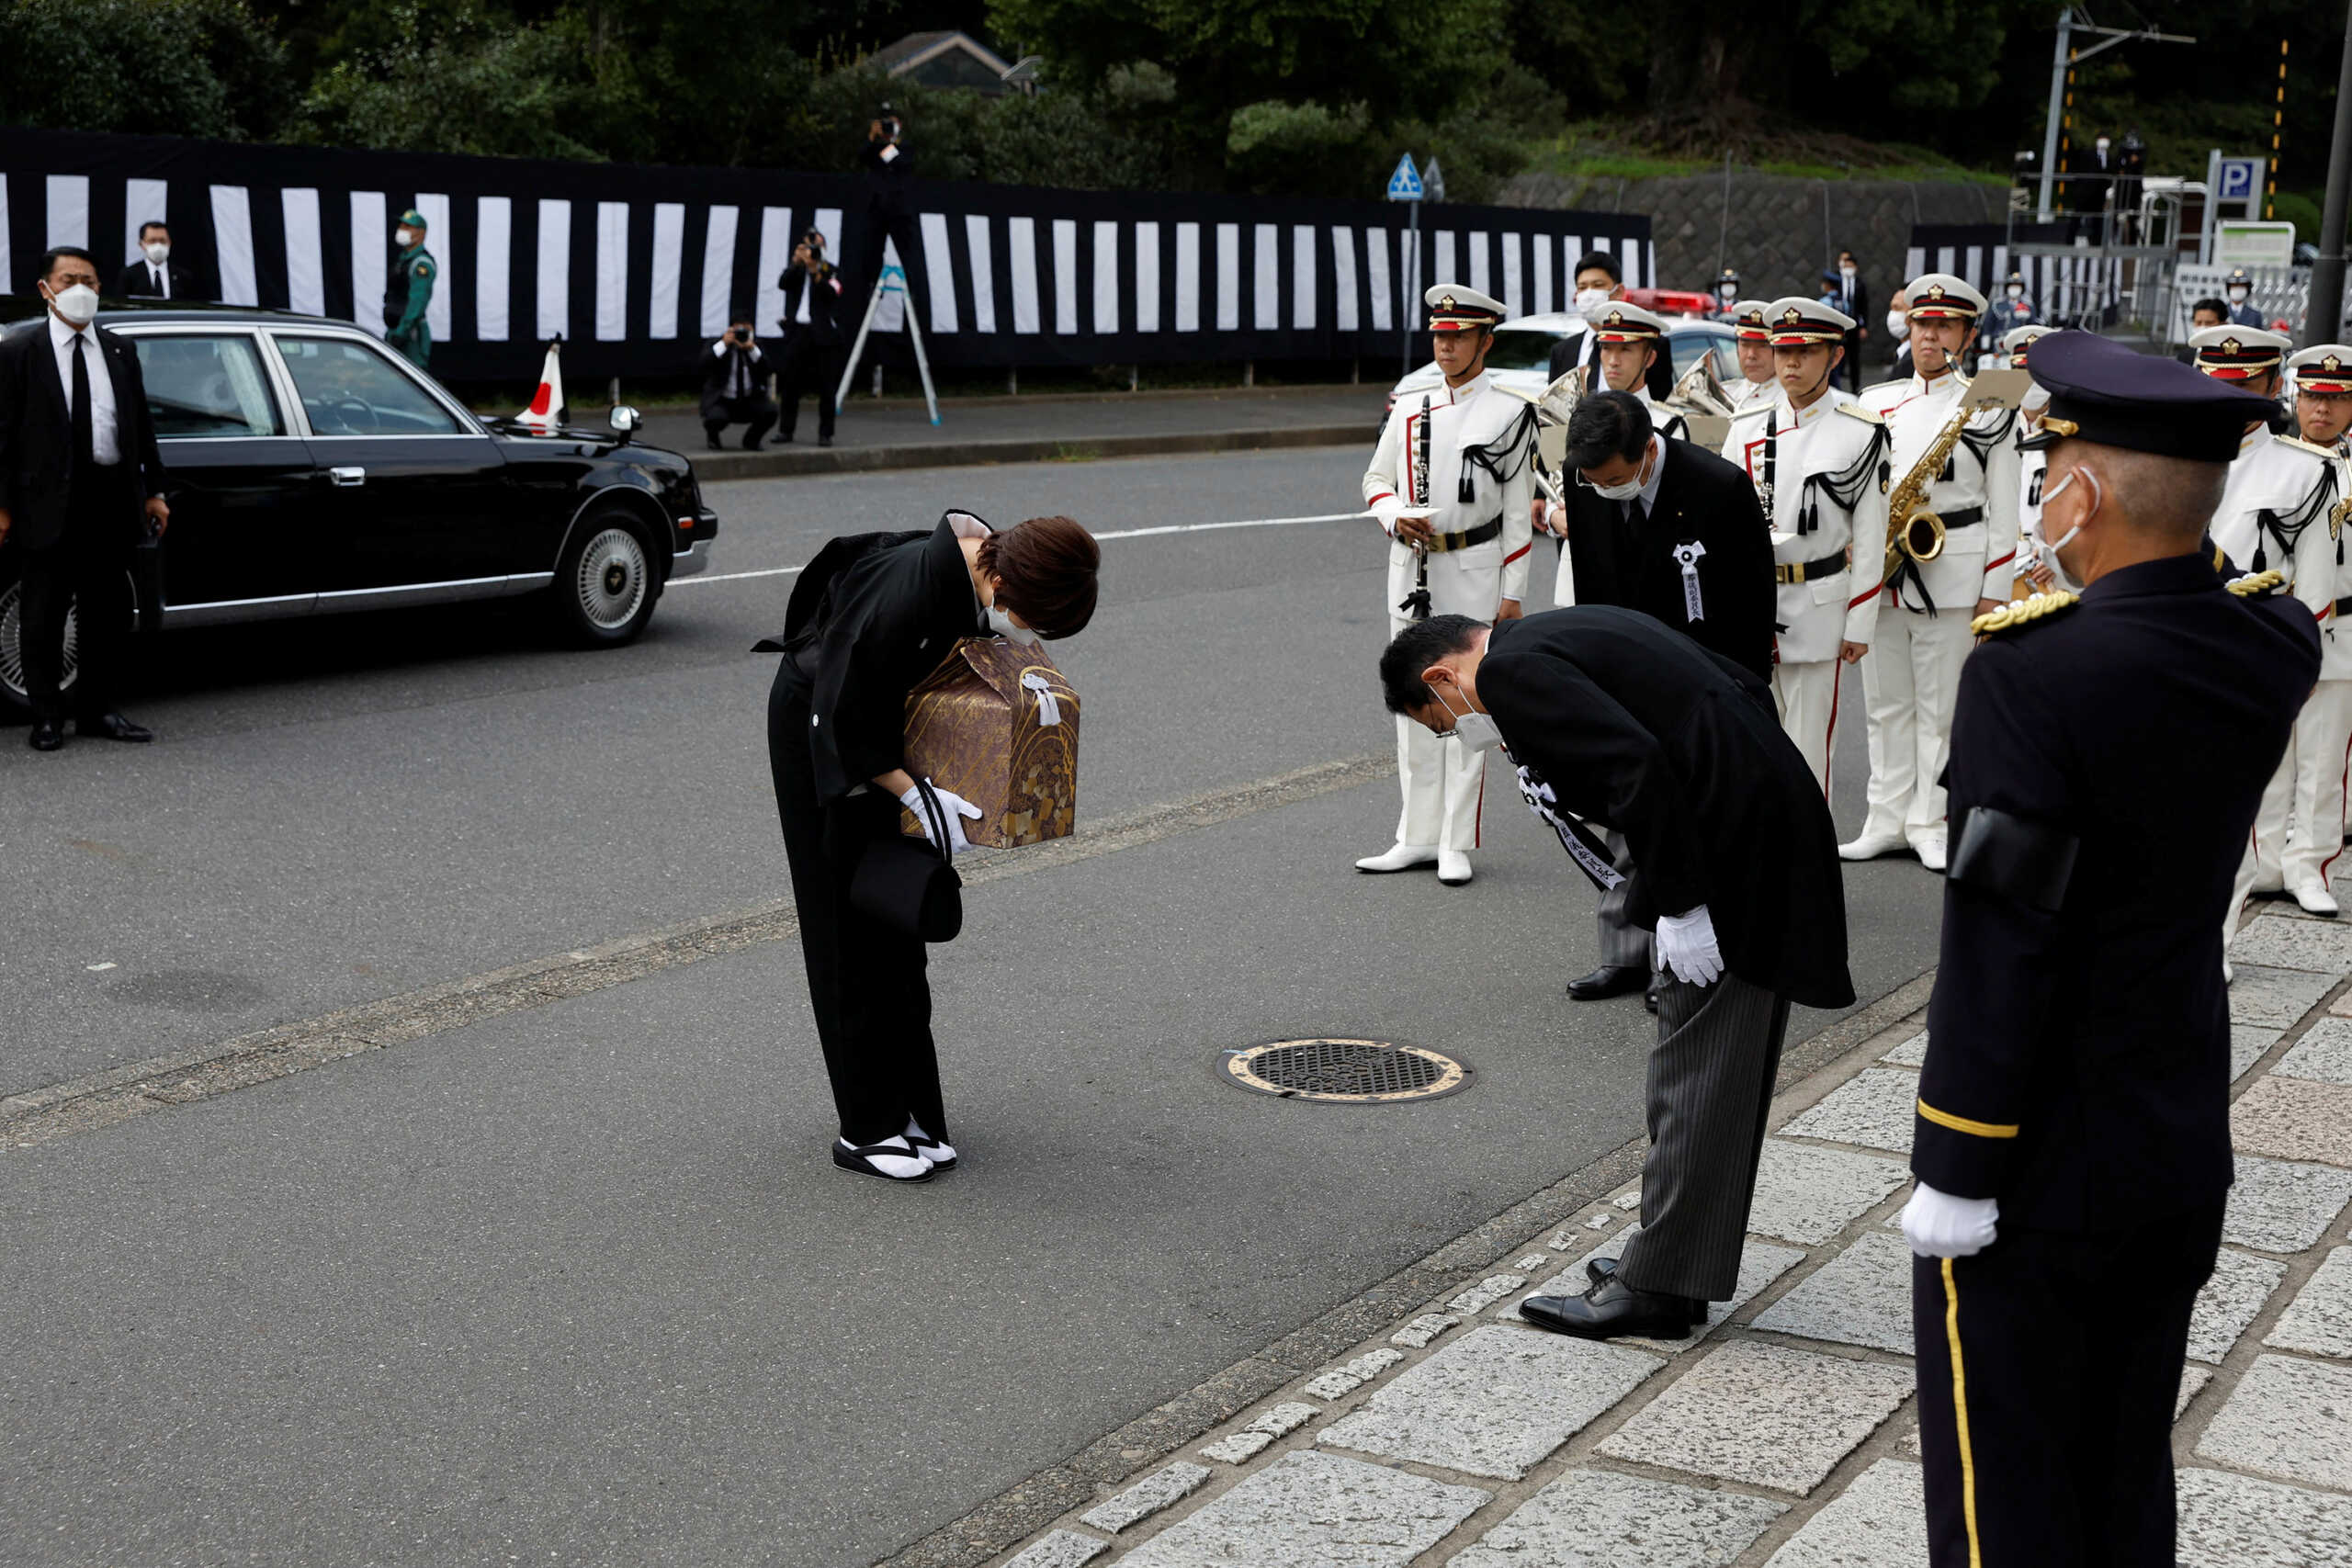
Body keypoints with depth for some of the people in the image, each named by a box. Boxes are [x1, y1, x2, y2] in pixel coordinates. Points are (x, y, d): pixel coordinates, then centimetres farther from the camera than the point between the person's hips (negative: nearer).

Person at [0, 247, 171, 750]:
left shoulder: (120, 351, 11)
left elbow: (142, 425, 15)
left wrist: (153, 491, 11)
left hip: (112, 501, 4)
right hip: (50, 503, -4)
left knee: (109, 614, 10)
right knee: (43, 616, 4)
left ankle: (96, 710, 22)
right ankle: (47, 717, 13)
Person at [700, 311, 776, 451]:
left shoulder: (756, 345, 5)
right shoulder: (716, 345, -1)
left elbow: (766, 370, -10)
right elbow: (704, 365, -20)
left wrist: (752, 349, -24)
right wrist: (724, 344, -25)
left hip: (750, 399, 3)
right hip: (721, 401, -3)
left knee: (770, 411, -26)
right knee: (717, 418, -35)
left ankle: (751, 439, 7)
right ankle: (712, 436, 8)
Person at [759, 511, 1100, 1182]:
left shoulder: (988, 557, -14)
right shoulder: (908, 595, -37)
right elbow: (841, 718, -29)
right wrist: (916, 795, -28)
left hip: (883, 718, 8)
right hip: (820, 727, -8)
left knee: (897, 915, 9)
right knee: (850, 924, -4)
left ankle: (911, 1111, 16)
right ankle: (868, 1128, 3)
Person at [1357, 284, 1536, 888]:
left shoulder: (1510, 414, -2)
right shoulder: (1408, 411, 9)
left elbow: (1518, 511, -3)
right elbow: (1376, 480, 16)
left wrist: (1512, 594, -6)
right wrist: (1396, 516, -7)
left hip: (1474, 572, -4)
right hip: (1411, 568, 4)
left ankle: (1457, 845, 4)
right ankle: (1418, 837, 16)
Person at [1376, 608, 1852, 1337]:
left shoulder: (1512, 671, -10)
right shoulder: (1569, 633, 20)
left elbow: (1638, 767, -23)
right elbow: (1746, 688, 19)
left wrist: (1678, 906, -19)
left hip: (1729, 858, -10)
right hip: (1775, 825, 10)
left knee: (1693, 1077, -3)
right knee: (1725, 1073, 16)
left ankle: (1655, 1288, 5)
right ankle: (1671, 1258, 26)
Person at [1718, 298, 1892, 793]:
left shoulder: (1862, 432, -3)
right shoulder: (1747, 425, 6)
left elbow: (1870, 535, -2)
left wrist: (1860, 623, -5)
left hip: (1818, 604, -3)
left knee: (1808, 739, 2)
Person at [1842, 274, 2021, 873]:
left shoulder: (1988, 409, 2)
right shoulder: (1877, 404, 12)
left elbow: (2003, 510, 0)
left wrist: (1994, 593, -5)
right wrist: (1882, 516, -2)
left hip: (1952, 577, -4)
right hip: (1881, 575, 4)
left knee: (1939, 707, 2)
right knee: (1886, 704, 8)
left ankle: (1930, 824, 10)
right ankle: (1887, 821, 16)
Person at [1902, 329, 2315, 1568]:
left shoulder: (2030, 669, -25)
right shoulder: (2275, 654, -5)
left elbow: (2000, 948, -23)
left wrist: (1953, 1175, -15)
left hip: (2037, 1169, -7)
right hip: (2183, 1154, 7)